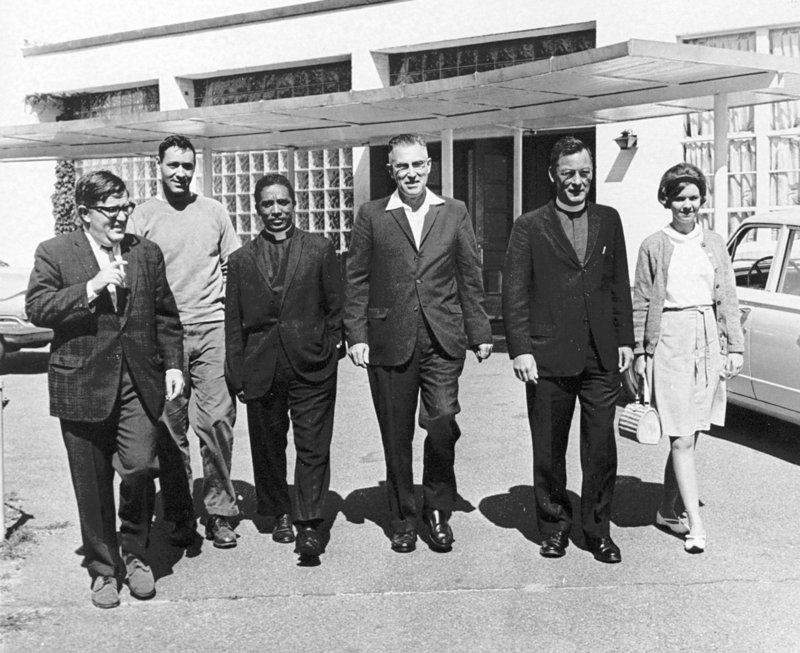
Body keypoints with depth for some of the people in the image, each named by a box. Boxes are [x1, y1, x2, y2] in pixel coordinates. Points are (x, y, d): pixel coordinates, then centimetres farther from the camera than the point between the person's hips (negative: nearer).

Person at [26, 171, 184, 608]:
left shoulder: (146, 253, 10)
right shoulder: (54, 253, 1)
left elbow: (165, 315, 13)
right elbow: (36, 308, -10)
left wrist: (172, 364, 5)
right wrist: (92, 287, -19)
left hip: (138, 381, 2)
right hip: (82, 383, -1)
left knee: (139, 467, -10)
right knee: (92, 485, 7)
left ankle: (134, 552, 16)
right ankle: (103, 569, 25)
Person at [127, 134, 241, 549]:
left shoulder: (213, 212, 10)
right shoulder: (143, 217, 5)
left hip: (212, 330, 1)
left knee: (216, 420, -4)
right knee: (170, 428, 3)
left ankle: (220, 511, 7)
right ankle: (179, 515, 15)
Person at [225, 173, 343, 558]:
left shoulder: (320, 250, 4)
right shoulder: (241, 261, 7)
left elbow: (336, 306, 7)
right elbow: (233, 324, 7)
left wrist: (330, 349, -2)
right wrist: (237, 376, 2)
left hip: (311, 365, -2)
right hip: (261, 367, 2)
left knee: (313, 446, -3)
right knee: (268, 446, 11)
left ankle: (310, 525, 2)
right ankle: (280, 515, 28)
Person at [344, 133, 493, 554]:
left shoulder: (454, 213, 9)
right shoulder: (371, 216, 5)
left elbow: (470, 278, 9)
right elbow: (357, 280, 5)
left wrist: (479, 334, 6)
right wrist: (357, 335, -2)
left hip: (442, 341, 0)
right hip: (390, 342, 0)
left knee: (443, 424, -11)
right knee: (396, 437, 7)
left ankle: (438, 511, 12)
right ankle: (403, 521, 23)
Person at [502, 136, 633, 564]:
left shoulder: (608, 220, 12)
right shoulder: (530, 227, 1)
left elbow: (620, 284, 14)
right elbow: (514, 292, -2)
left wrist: (624, 339, 8)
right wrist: (520, 349, -9)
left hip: (601, 356, 2)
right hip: (548, 357, -2)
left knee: (601, 448, 4)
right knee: (548, 451, 8)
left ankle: (598, 530, 19)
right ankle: (554, 526, 25)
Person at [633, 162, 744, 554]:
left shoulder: (715, 244, 10)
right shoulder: (653, 246, 1)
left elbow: (728, 300, 11)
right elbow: (640, 303, 2)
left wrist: (734, 347, 5)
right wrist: (638, 352, -2)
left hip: (708, 343, 4)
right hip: (669, 342, -3)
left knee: (687, 436, 9)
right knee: (682, 438, -6)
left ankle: (667, 511, 22)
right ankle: (695, 524, -4)